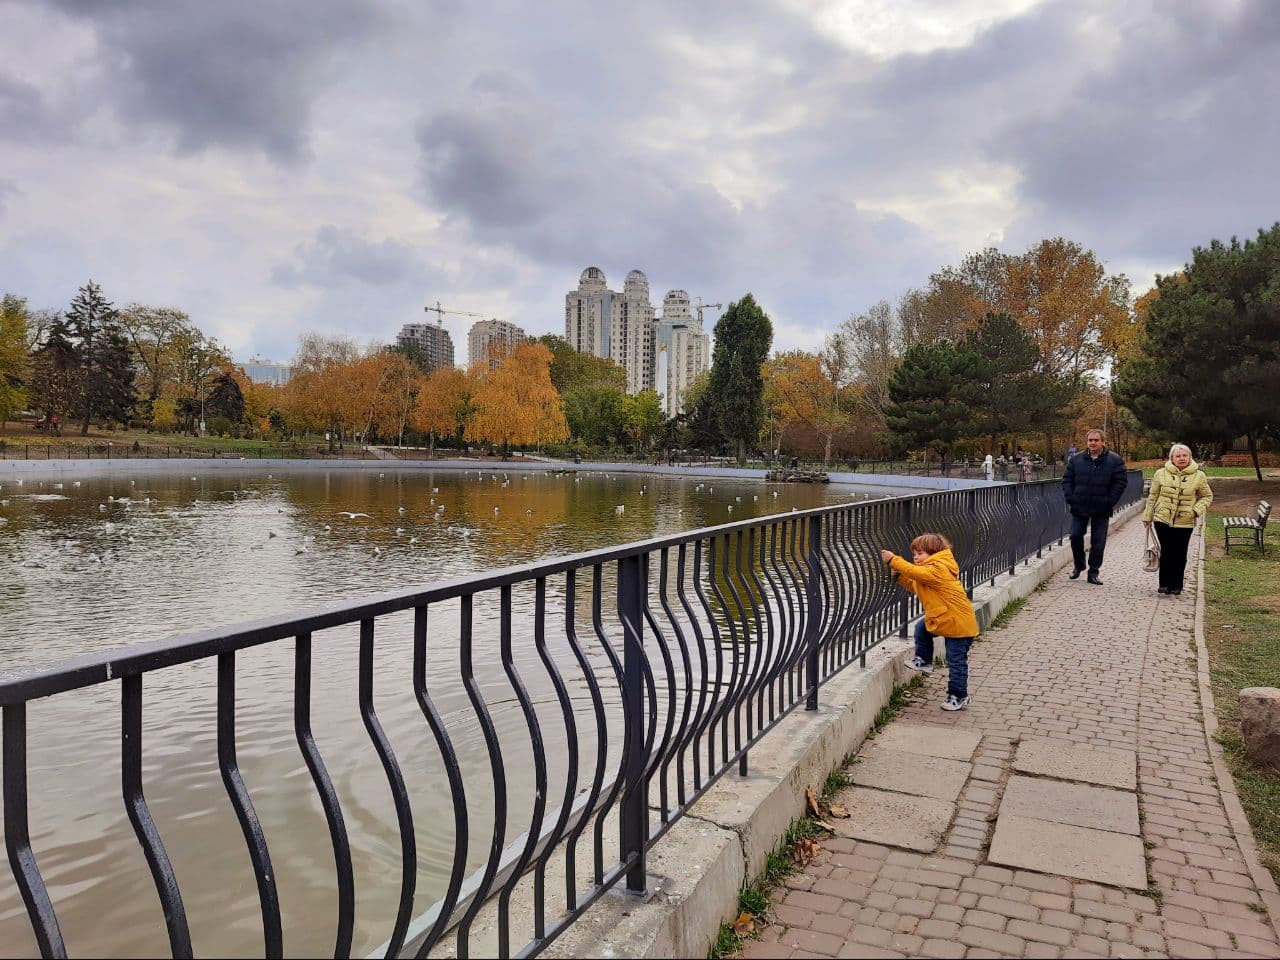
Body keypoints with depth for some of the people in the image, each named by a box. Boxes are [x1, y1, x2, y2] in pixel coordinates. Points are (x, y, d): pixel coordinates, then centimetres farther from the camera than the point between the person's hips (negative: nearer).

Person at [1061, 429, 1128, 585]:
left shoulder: (1114, 460, -1)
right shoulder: (1076, 460, 6)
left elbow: (1121, 482, -3)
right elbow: (1067, 480, 9)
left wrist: (1110, 502, -10)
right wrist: (1070, 499, -3)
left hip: (1101, 509, -2)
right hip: (1079, 508, 2)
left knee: (1098, 542, 2)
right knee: (1075, 536, 2)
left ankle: (1093, 572, 12)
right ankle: (1079, 566, 23)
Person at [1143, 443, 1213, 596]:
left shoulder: (1199, 476, 1)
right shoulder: (1161, 474, 2)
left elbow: (1207, 496, 10)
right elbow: (1153, 496, 9)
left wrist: (1197, 509, -8)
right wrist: (1148, 516, 10)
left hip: (1185, 522, 0)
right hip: (1163, 520, 0)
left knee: (1180, 554, 5)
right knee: (1166, 552, -3)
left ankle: (1176, 586, 17)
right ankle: (1164, 583, 9)